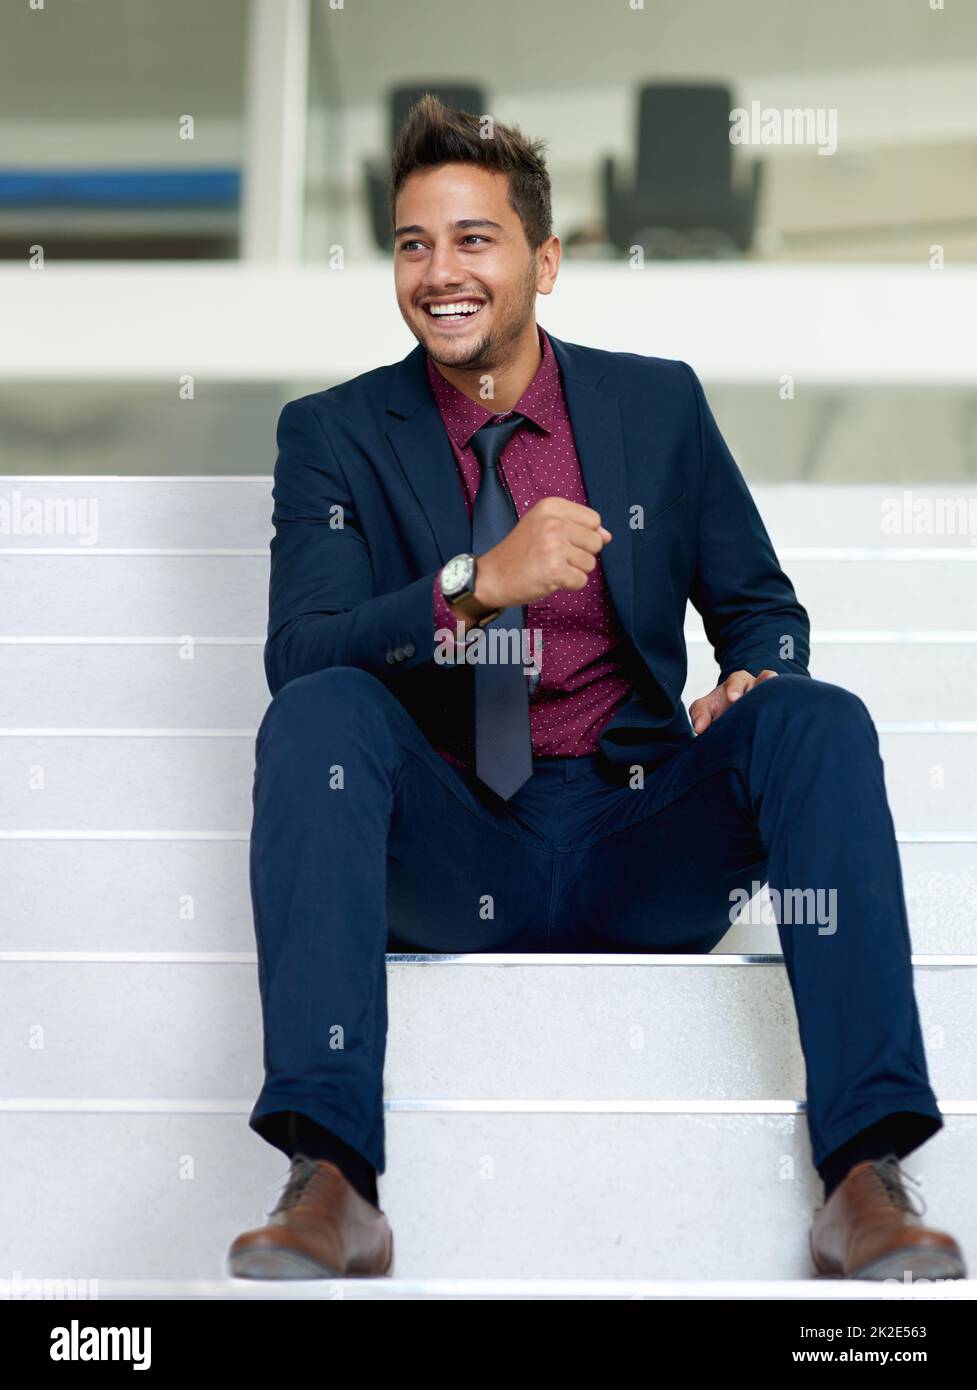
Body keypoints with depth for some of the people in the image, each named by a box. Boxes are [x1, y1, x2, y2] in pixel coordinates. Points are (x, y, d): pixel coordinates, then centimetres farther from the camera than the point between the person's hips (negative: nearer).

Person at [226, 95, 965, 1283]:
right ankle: (329, 1179, -38)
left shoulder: (661, 404, 10)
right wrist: (478, 582, -26)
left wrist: (755, 683, -10)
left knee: (822, 718, -24)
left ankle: (866, 1174, -32)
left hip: (637, 848, 1)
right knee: (317, 710, -29)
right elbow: (297, 658, -9)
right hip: (448, 852, -1)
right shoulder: (333, 435, 5)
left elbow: (761, 607, 15)